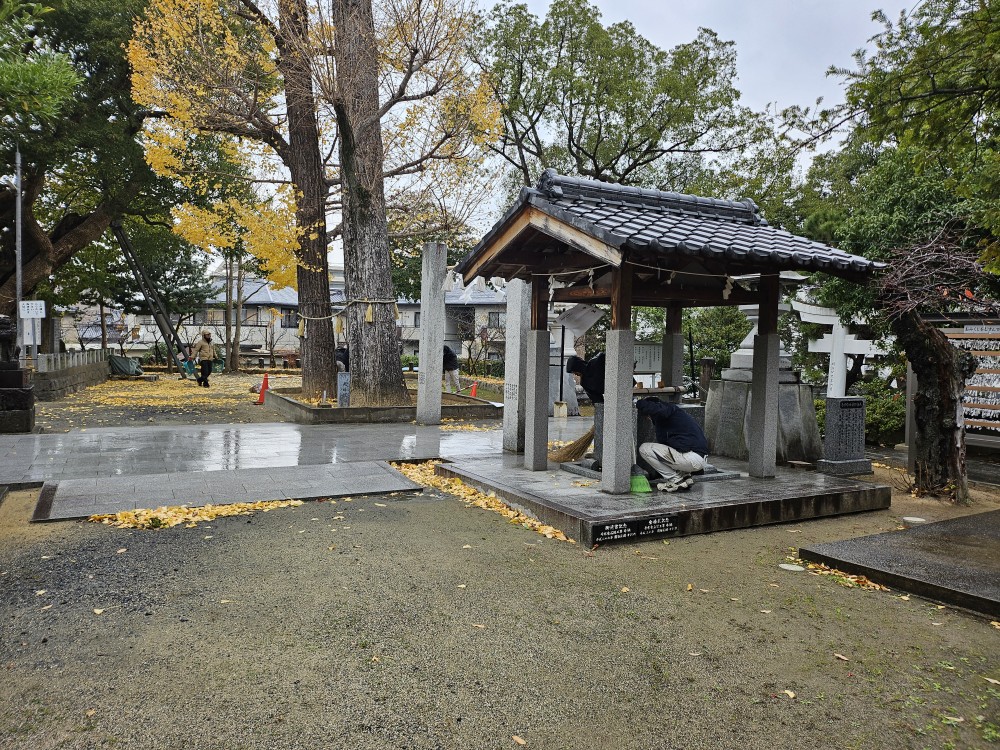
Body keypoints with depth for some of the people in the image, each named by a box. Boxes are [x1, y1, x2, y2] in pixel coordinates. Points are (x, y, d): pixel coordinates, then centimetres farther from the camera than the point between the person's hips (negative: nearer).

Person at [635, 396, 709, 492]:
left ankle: (675, 480, -3)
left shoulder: (669, 408, -3)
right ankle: (684, 476, 13)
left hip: (692, 459, -10)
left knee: (644, 449, -5)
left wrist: (638, 403, -8)